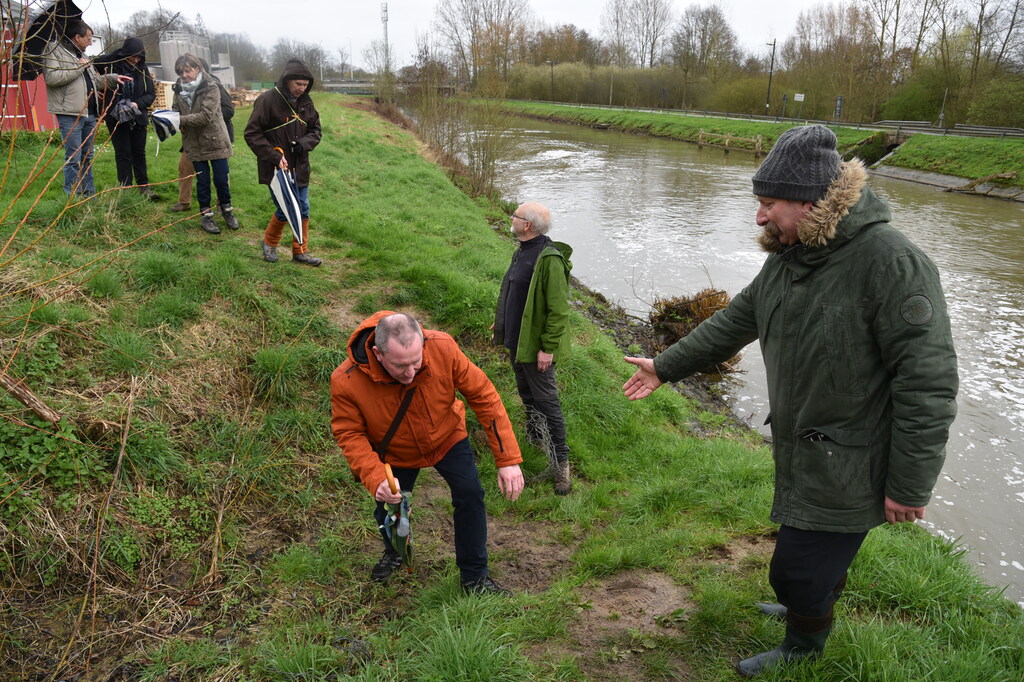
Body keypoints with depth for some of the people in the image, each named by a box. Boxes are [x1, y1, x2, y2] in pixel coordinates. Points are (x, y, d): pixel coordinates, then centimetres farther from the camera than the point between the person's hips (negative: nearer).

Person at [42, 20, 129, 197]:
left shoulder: (81, 55, 22)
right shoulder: (55, 51, -6)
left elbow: (95, 80, 32)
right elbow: (51, 77, -20)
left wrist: (113, 78, 19)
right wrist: (78, 67, -15)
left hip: (89, 114, 9)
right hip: (70, 114, -9)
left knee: (87, 157, 14)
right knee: (73, 159, -9)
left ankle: (90, 194, 21)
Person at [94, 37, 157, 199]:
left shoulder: (142, 69, -1)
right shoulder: (108, 63, -10)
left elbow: (151, 93, -1)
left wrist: (138, 103, -16)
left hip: (138, 117, 3)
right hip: (116, 117, -3)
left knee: (139, 152, 14)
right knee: (123, 154, 1)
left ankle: (143, 185, 24)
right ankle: (126, 188, 8)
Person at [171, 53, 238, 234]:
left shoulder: (211, 87, -13)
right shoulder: (179, 89, 3)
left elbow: (206, 115, -22)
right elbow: (176, 109, 13)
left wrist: (181, 120, -25)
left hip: (215, 140, -3)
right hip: (194, 143, 3)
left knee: (221, 179, 4)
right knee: (202, 180, 8)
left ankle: (226, 209, 25)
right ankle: (206, 214, 18)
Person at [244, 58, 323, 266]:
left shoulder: (306, 102, 3)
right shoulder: (267, 100, -14)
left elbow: (315, 130, 12)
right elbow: (252, 134, -13)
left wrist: (304, 144, -10)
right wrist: (274, 156, -21)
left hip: (299, 168, 6)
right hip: (276, 168, -6)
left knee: (303, 210, 8)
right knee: (284, 210, -2)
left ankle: (300, 251, 23)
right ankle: (269, 243, 25)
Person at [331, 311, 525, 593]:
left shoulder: (442, 348, -36)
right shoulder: (346, 382, -36)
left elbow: (483, 395, -27)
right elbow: (349, 435, -22)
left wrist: (508, 459, -27)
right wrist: (375, 479, -40)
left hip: (447, 438, 0)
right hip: (395, 453, 0)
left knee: (470, 495, -9)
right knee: (388, 508, 11)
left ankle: (474, 576, 15)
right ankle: (395, 552, 50)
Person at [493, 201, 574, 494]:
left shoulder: (550, 259, -24)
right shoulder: (522, 251, 7)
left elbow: (559, 309, -24)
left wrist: (548, 348, -24)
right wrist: (501, 321, 24)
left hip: (536, 345, -10)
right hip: (517, 339, 10)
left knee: (546, 401, -2)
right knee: (527, 395, 23)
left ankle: (561, 461, 9)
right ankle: (535, 440, 42)